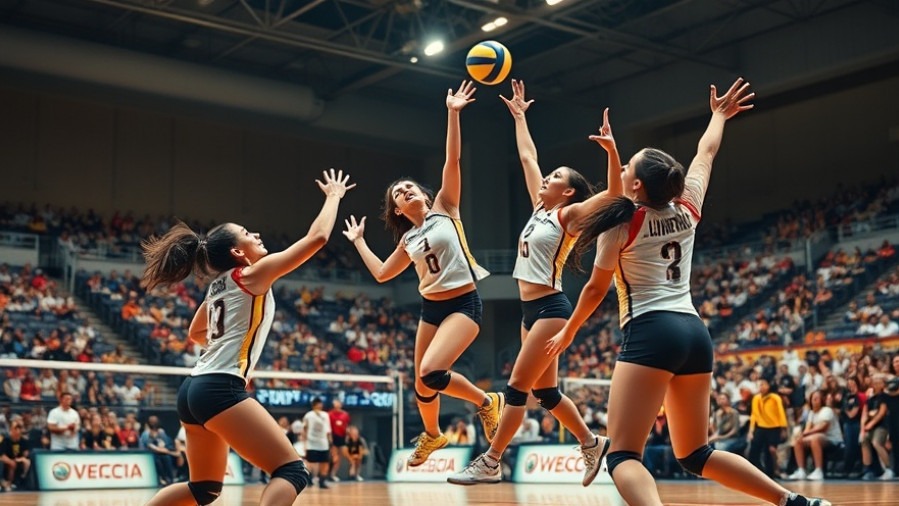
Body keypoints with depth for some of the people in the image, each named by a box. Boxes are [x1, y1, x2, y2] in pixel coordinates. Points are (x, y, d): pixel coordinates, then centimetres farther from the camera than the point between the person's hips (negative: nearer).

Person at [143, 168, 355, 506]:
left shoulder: (218, 285, 20)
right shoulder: (252, 274, -3)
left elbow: (195, 334, 36)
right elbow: (317, 238, -5)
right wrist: (334, 196, 8)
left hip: (194, 389, 10)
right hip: (220, 388, -10)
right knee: (292, 472, -12)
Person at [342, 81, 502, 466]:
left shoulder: (444, 208, 0)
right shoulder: (408, 240, 12)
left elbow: (453, 160, -10)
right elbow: (381, 274, 23)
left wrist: (452, 114, -15)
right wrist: (358, 242, 27)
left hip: (464, 304, -6)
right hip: (431, 308, 6)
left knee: (431, 372, -24)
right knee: (422, 383, 12)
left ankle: (486, 401, 2)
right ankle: (432, 435, 41)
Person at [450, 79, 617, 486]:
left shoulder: (569, 215, -8)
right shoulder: (540, 208, 12)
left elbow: (614, 195, -23)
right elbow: (527, 156, 21)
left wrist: (611, 150, -35)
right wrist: (519, 116, 25)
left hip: (550, 308, -8)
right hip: (530, 308, 8)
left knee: (517, 387, -7)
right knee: (545, 391, 13)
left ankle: (490, 464, -1)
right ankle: (592, 444, 27)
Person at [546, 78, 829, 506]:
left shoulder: (620, 223, -3)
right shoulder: (687, 210, 10)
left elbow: (596, 288, 8)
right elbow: (706, 154, 28)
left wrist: (568, 332, 23)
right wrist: (719, 115, 46)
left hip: (650, 333, -7)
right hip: (695, 332, 7)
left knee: (622, 456, -14)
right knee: (696, 455, 20)